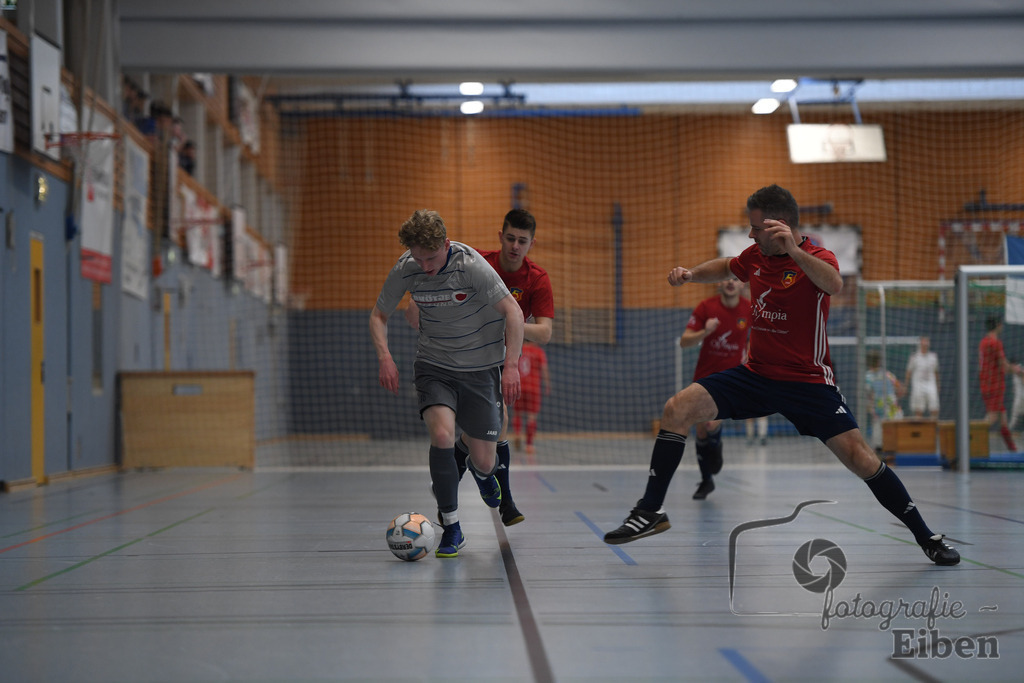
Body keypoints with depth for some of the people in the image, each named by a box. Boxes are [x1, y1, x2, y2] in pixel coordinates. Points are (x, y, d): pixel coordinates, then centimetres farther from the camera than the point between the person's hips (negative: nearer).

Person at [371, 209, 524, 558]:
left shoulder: (471, 264, -20)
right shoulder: (405, 269, -10)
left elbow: (512, 311, -19)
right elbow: (379, 314, 5)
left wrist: (511, 365, -29)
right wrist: (385, 356, -12)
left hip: (480, 368, -1)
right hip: (434, 366, 2)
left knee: (484, 461, 0)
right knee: (442, 435, -24)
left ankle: (481, 471, 42)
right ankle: (451, 529, -10)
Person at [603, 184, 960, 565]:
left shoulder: (817, 258, -13)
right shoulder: (756, 255, 4)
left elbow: (834, 285, -38)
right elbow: (726, 267, 28)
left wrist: (794, 249, -51)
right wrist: (691, 274, 11)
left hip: (808, 382, -5)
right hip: (756, 374, 5)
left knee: (861, 458, -16)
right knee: (678, 409, -13)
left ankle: (926, 537, 2)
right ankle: (651, 512, -5)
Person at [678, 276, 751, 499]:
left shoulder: (749, 309, -8)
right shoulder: (706, 307, -9)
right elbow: (684, 342, -12)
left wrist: (747, 357, 3)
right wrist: (704, 332, -29)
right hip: (704, 376, 2)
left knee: (713, 424, -23)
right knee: (701, 431, 6)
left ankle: (716, 447, 15)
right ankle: (706, 481, 27)